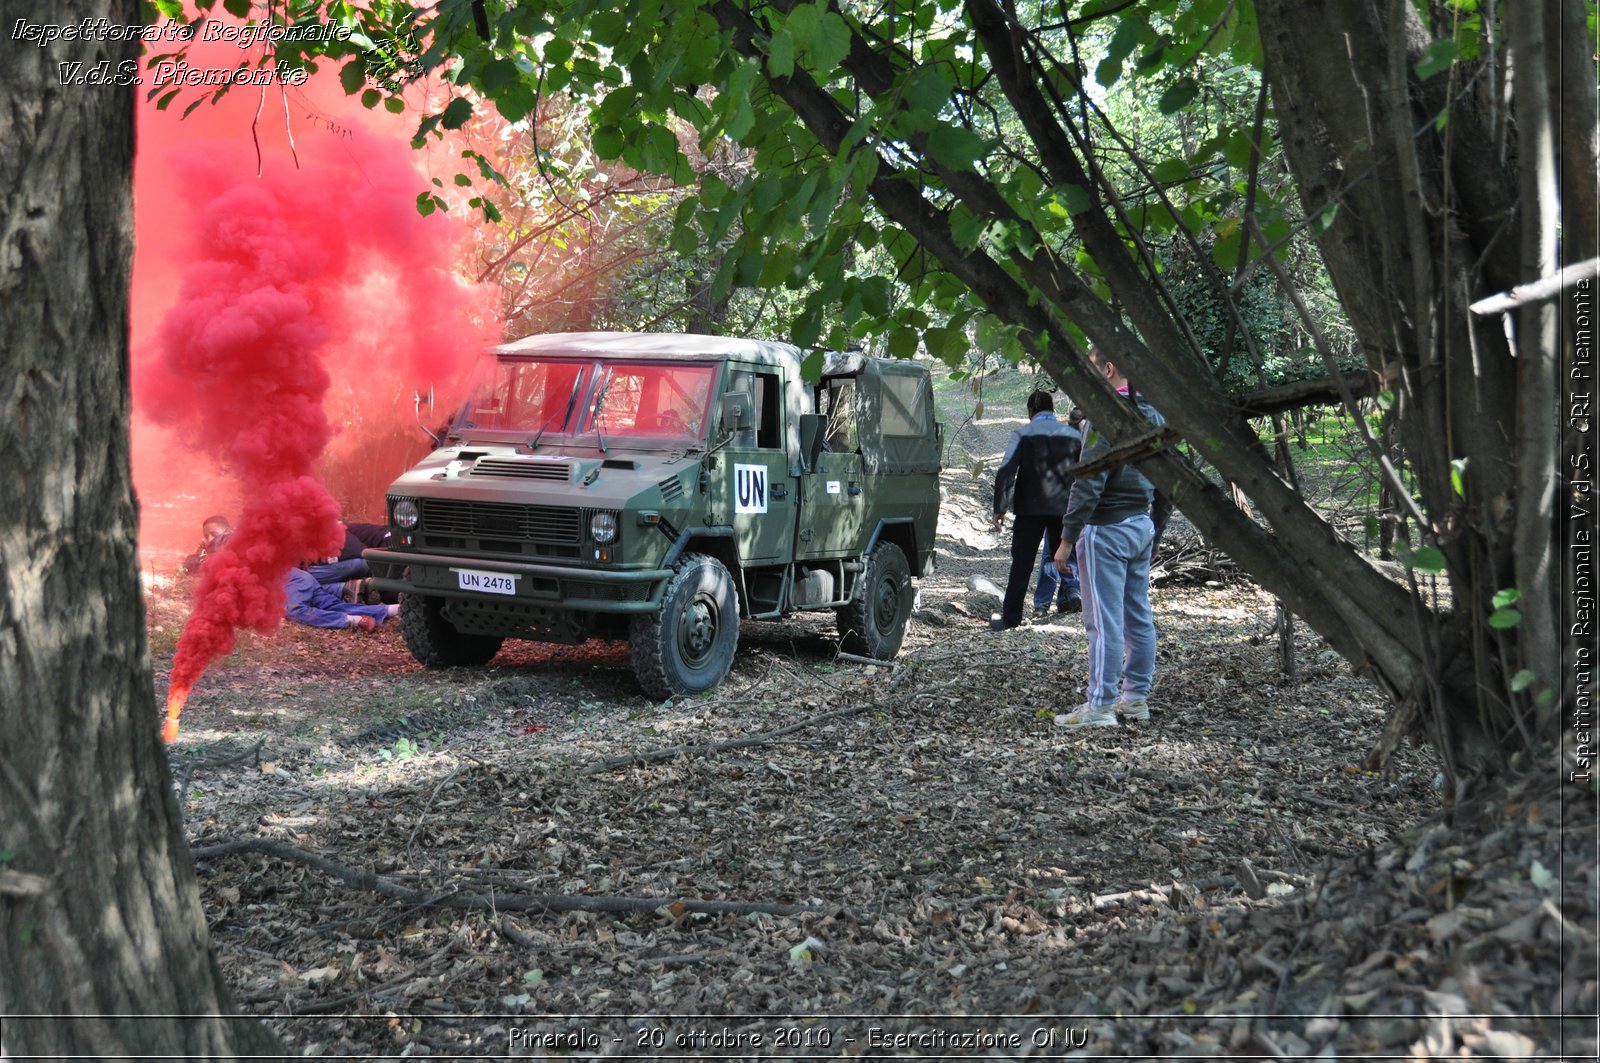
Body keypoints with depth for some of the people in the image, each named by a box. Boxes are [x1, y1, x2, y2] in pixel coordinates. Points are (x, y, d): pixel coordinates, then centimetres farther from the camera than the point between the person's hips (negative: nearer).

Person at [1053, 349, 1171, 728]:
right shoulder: (1154, 415, 11)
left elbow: (1089, 483, -20)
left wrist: (1067, 538, -17)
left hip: (1107, 529, -9)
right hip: (1141, 526, 9)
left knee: (1104, 621, -6)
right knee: (1139, 617, 12)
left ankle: (1101, 705, -2)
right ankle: (1136, 697, 19)